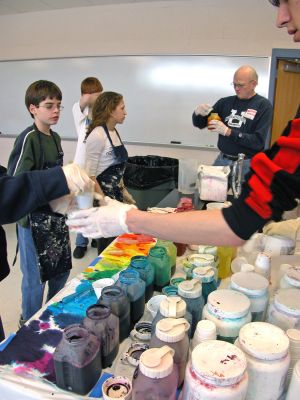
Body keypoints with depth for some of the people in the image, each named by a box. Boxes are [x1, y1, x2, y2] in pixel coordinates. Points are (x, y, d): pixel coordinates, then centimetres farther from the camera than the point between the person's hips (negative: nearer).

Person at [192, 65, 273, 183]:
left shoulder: (263, 105, -7)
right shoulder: (225, 102, 4)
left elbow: (258, 141, -16)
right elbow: (200, 124, 8)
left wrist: (228, 132, -22)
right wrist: (198, 113, -15)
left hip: (247, 164, -3)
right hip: (222, 160, 4)